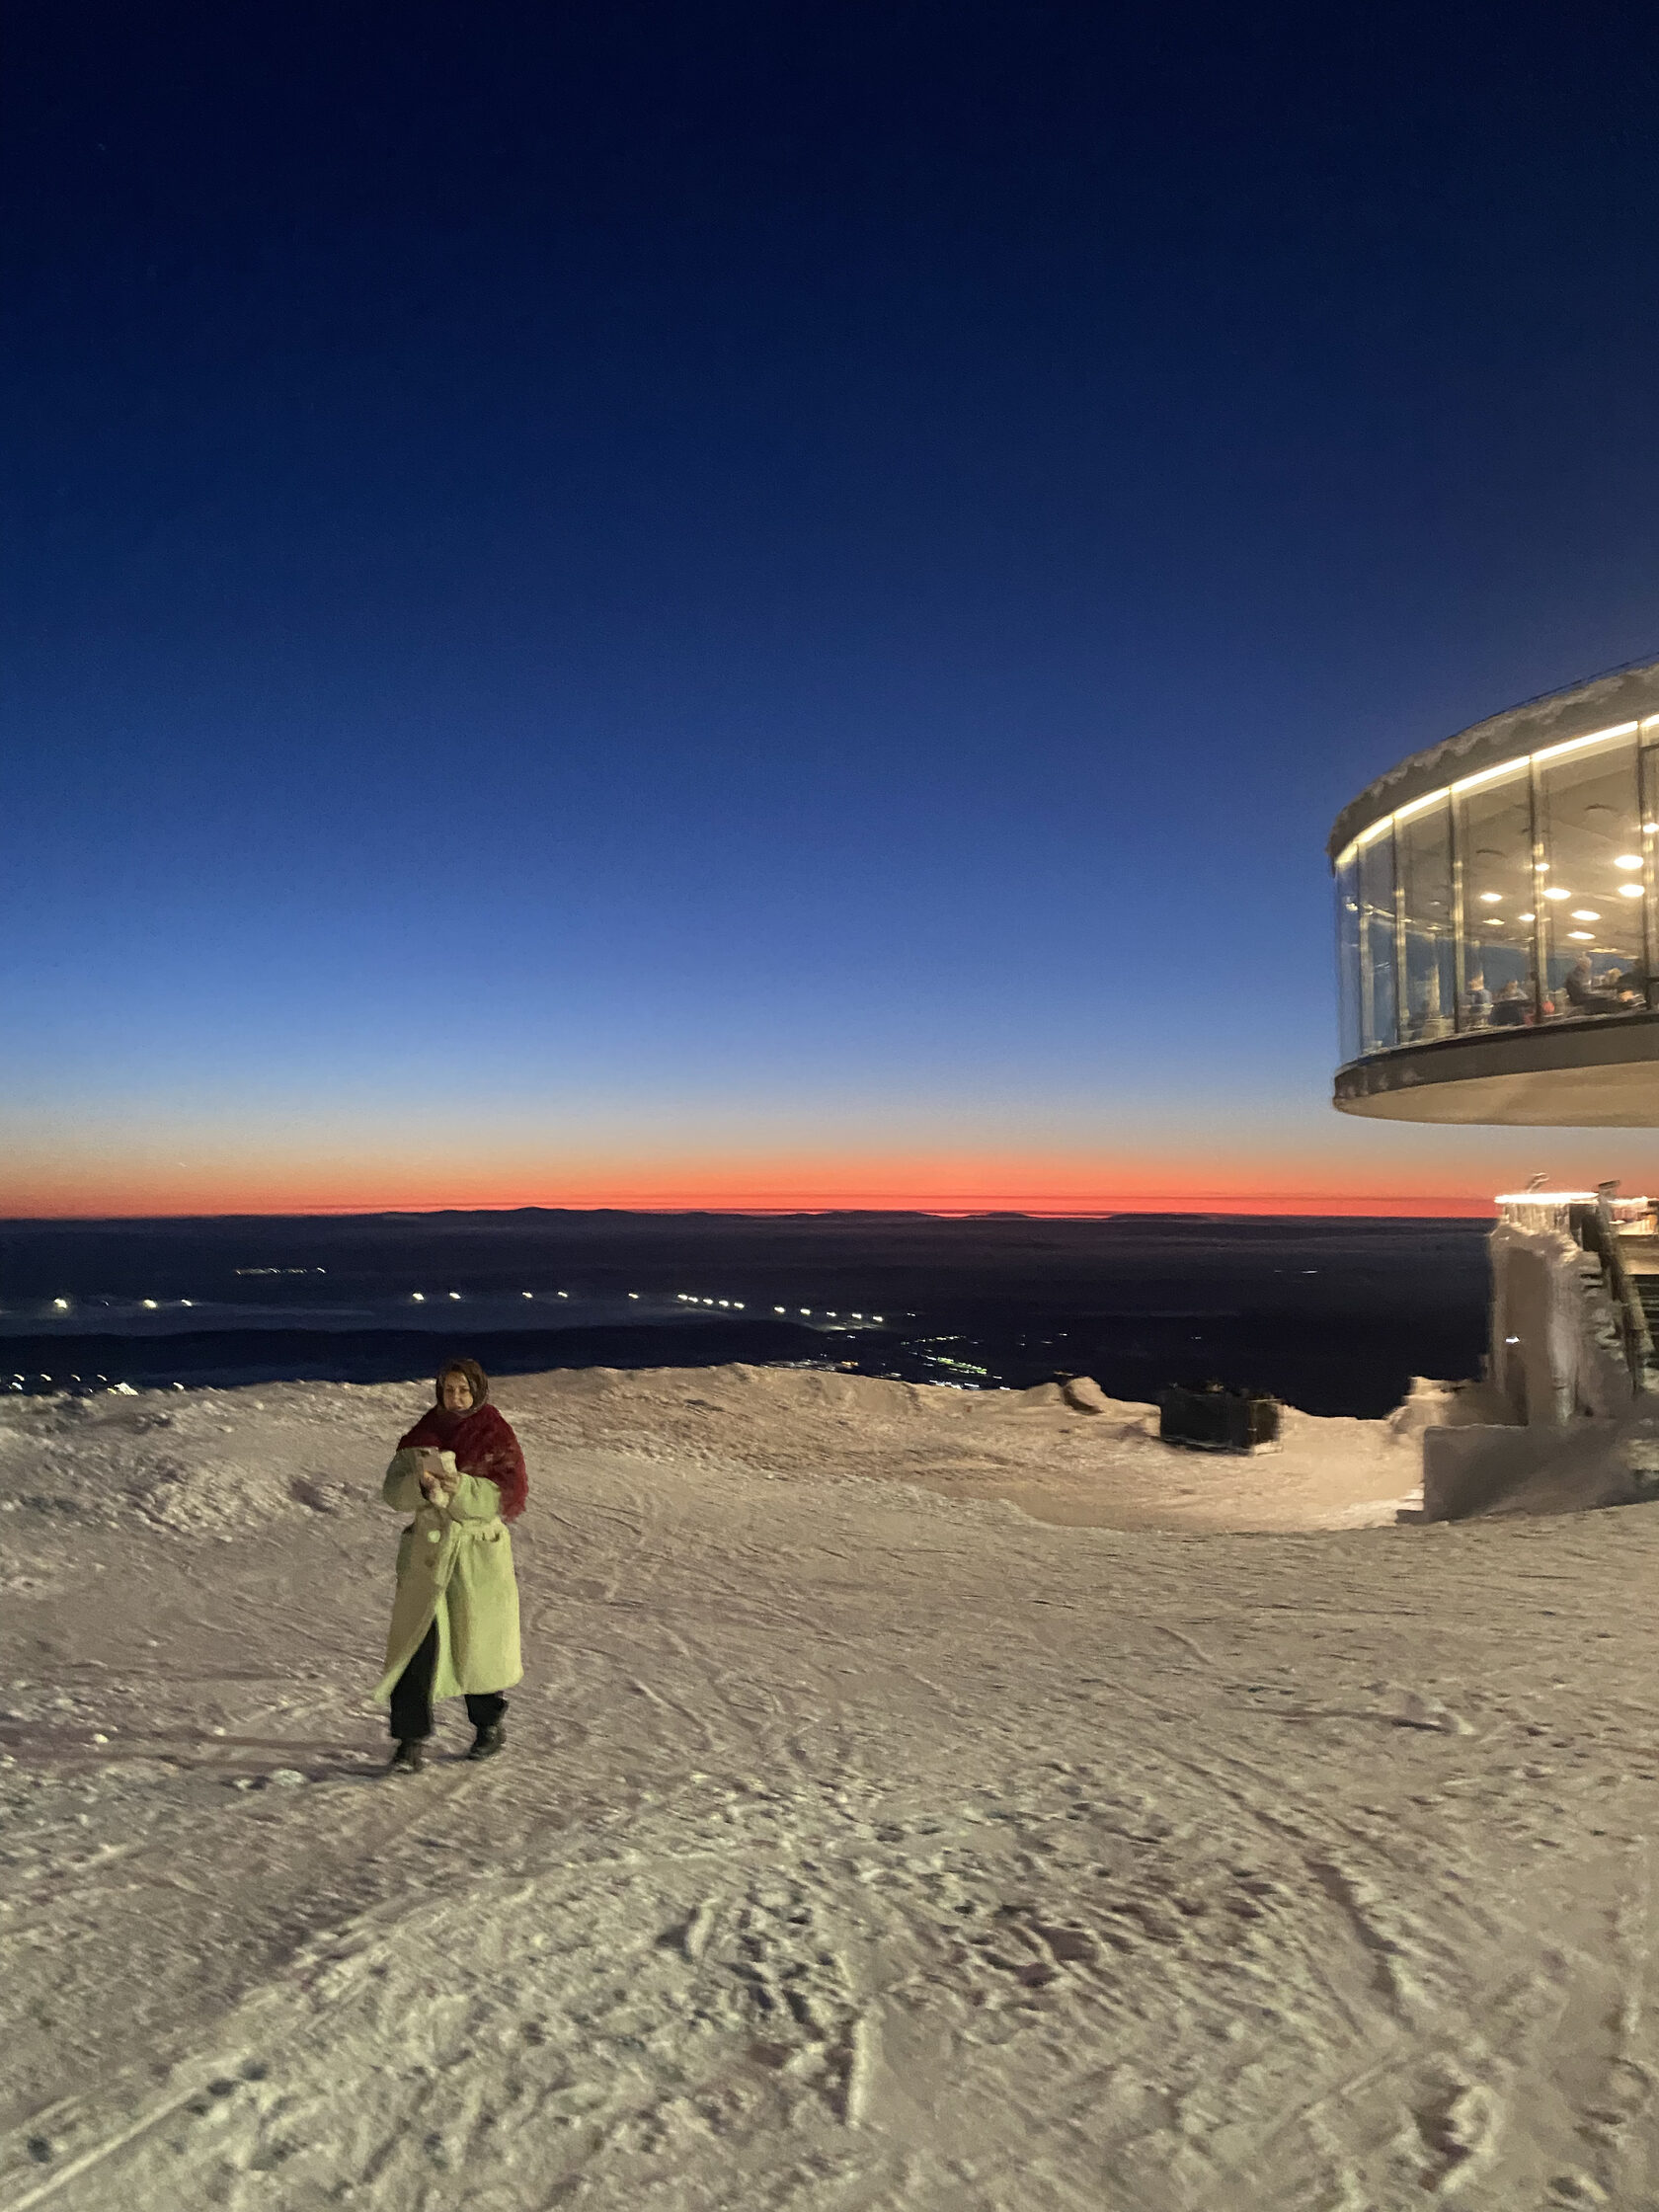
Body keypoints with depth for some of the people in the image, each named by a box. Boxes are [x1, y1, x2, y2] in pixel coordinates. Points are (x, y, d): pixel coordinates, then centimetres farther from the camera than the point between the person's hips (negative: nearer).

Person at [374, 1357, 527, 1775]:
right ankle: (411, 1740, 1)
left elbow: (508, 1497, -12)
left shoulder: (496, 1437, -2)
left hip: (479, 1556, -2)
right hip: (427, 1552, 2)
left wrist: (460, 1486, -26)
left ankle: (489, 1722, 32)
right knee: (415, 1646, -7)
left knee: (476, 1645, 7)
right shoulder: (421, 1436, 7)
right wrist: (421, 1484, -21)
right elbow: (393, 1490, 0)